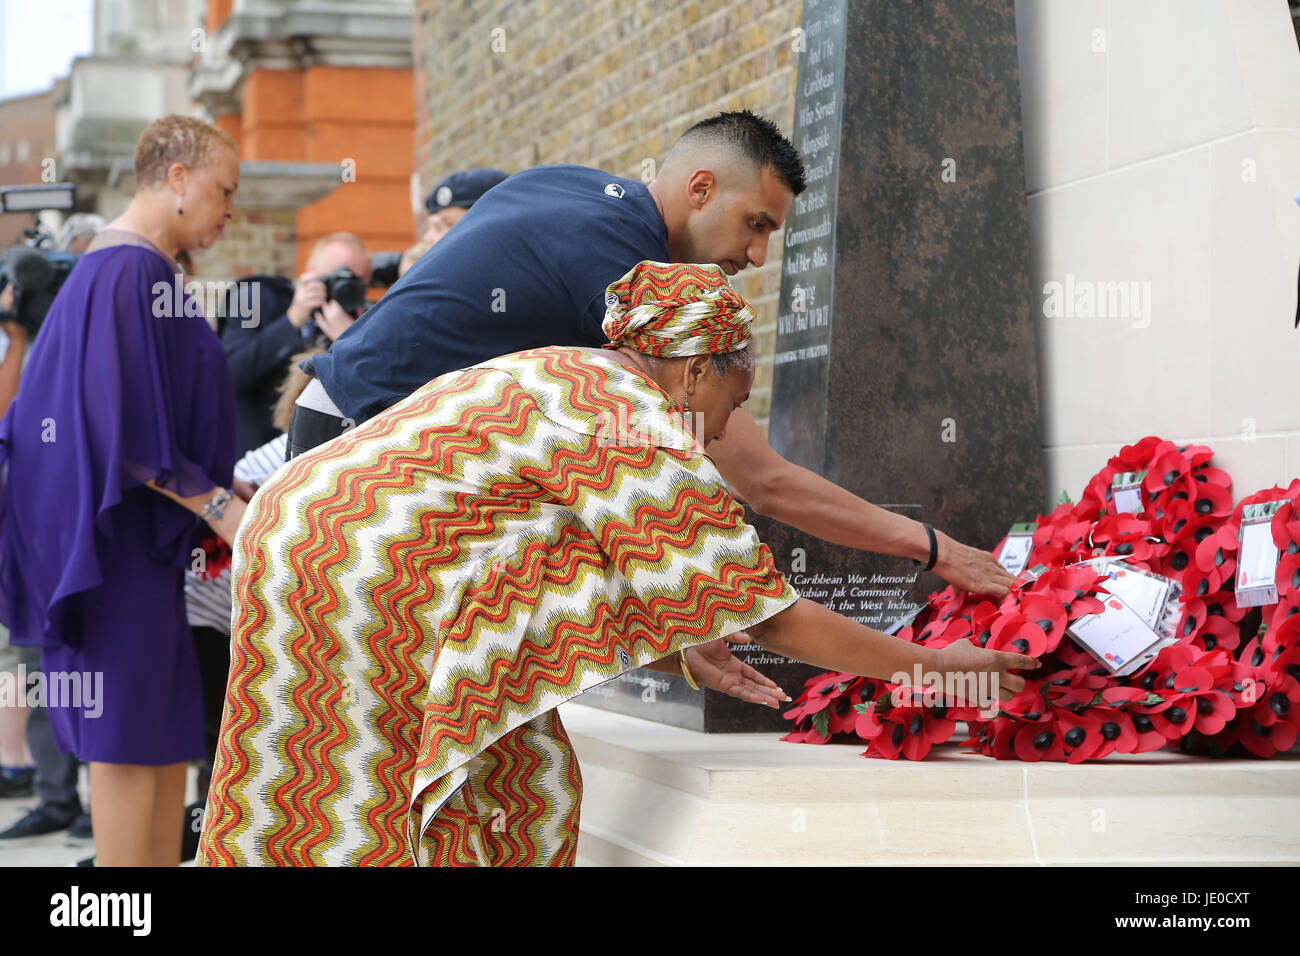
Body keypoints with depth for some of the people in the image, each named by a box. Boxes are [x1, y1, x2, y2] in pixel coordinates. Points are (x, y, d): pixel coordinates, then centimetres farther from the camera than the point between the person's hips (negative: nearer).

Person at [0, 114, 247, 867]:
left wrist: (217, 493, 15)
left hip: (147, 531, 10)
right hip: (119, 533, -10)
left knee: (170, 730, 11)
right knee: (132, 733, -6)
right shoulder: (126, 271, -15)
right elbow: (126, 425, -21)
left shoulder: (144, 270, 15)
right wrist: (215, 505, -15)